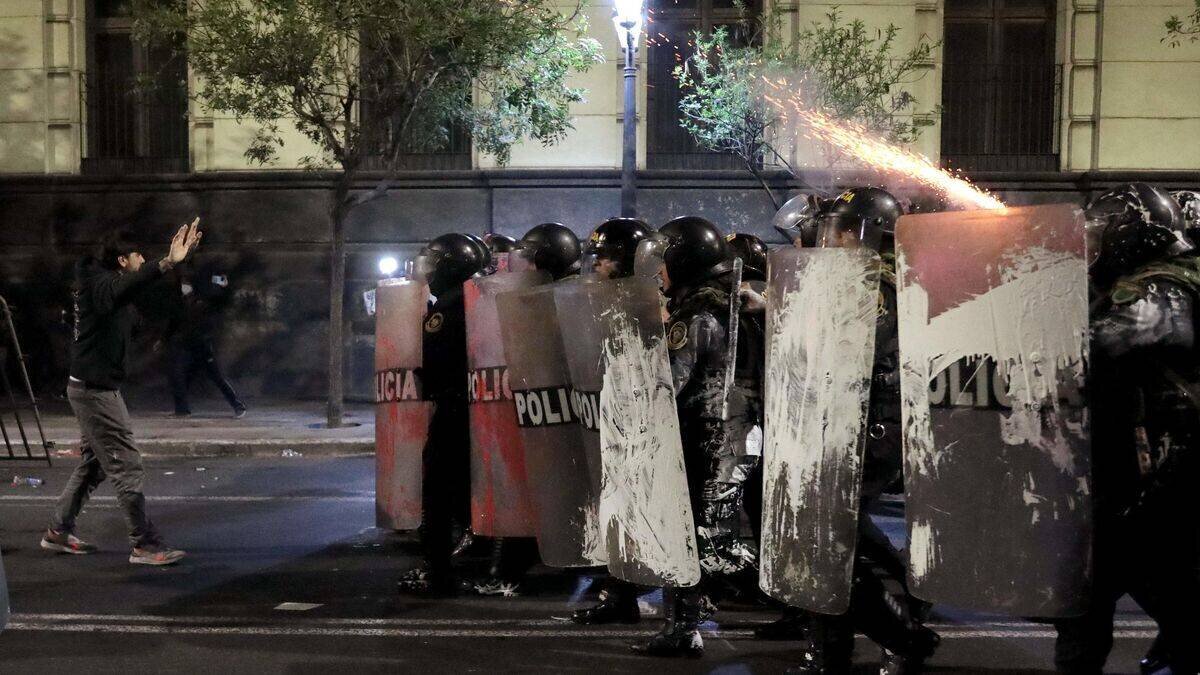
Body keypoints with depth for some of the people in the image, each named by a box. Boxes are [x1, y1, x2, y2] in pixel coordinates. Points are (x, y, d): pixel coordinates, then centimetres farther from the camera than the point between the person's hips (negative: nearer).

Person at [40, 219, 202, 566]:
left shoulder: (109, 282, 10)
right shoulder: (98, 284, -19)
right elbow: (124, 290, -44)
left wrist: (175, 257, 17)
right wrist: (166, 263, -56)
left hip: (97, 387, 10)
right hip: (94, 390, -10)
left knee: (93, 463, 19)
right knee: (127, 466, -9)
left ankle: (58, 531, 30)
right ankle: (145, 546, -6)